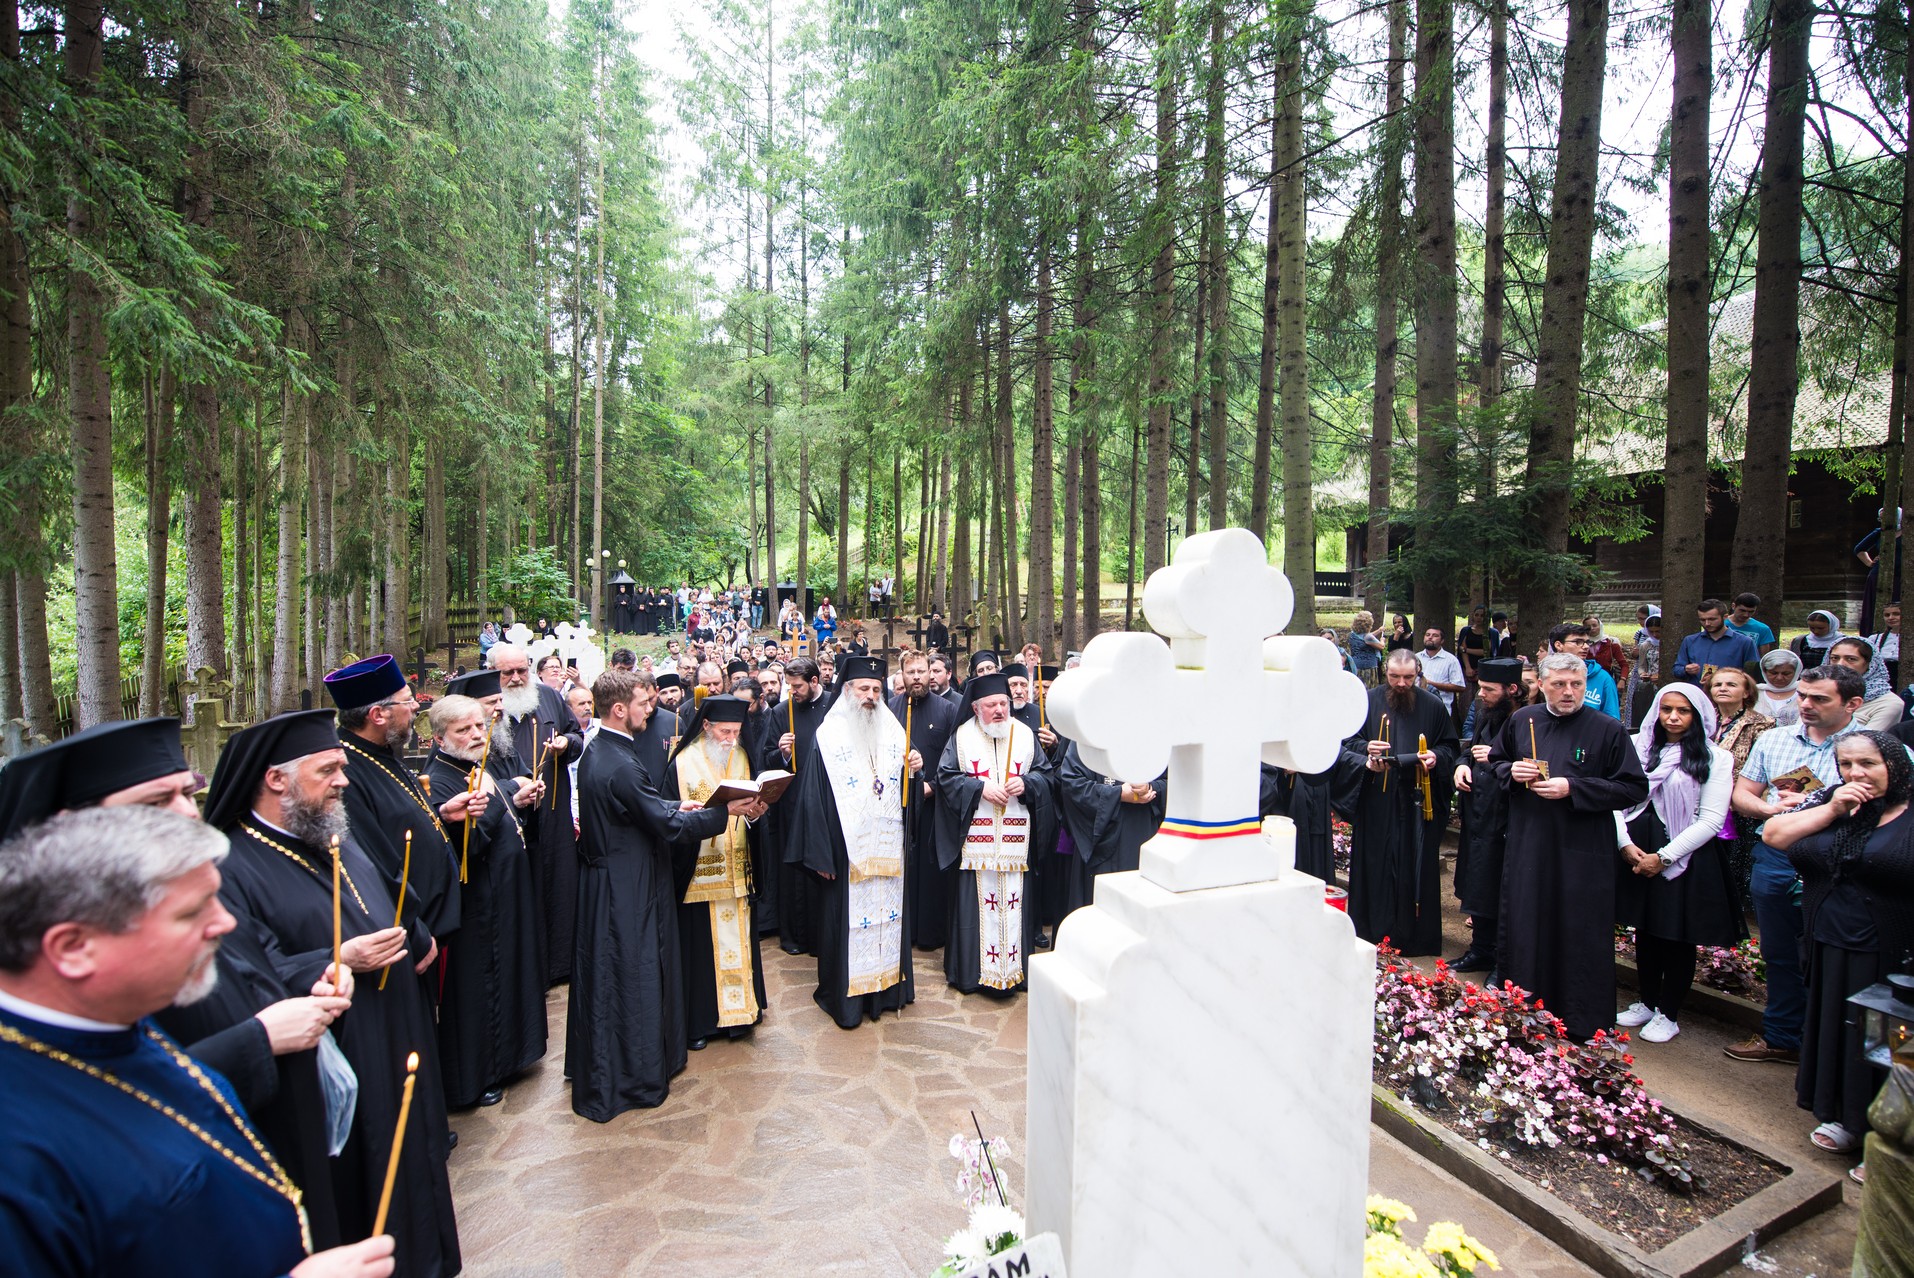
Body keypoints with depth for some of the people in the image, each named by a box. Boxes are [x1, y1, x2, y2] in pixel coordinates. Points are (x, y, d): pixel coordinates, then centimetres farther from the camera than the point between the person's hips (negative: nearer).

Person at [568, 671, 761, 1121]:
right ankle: (633, 1079, 20)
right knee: (633, 980, 5)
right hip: (627, 893, -10)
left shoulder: (595, 752, 5)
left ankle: (596, 1072, 37)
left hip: (605, 878, 10)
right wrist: (726, 811, -17)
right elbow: (669, 826, -24)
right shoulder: (620, 765, -26)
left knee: (607, 978, 21)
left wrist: (675, 807, 6)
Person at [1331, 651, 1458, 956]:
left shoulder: (1432, 705, 6)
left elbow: (1449, 745, 11)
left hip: (1418, 803, 1)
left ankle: (1415, 935, 15)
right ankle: (1373, 929, 12)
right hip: (1376, 802, -1)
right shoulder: (1368, 701, 3)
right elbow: (1347, 739, 6)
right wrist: (1365, 747, -14)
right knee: (1375, 863, 2)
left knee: (1417, 867, 4)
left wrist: (1437, 756, -10)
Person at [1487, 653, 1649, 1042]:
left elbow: (1634, 788, -9)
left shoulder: (1609, 730, -7)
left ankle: (1583, 1025, 17)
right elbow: (1496, 760, 18)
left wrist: (1572, 788, -17)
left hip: (1582, 853, -4)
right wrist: (1511, 772, -4)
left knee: (1580, 936, 2)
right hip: (1527, 848, 4)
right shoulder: (1521, 720, 5)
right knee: (1524, 926, 12)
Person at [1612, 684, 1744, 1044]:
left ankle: (1668, 1014, 21)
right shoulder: (1637, 746, 2)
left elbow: (1711, 820, -9)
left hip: (1685, 859, -2)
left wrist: (1664, 856, -13)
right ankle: (1647, 1001, 30)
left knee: (1678, 937, 6)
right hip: (1637, 851, 3)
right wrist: (1625, 844, -12)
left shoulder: (1715, 758, -4)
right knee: (1645, 930, 14)